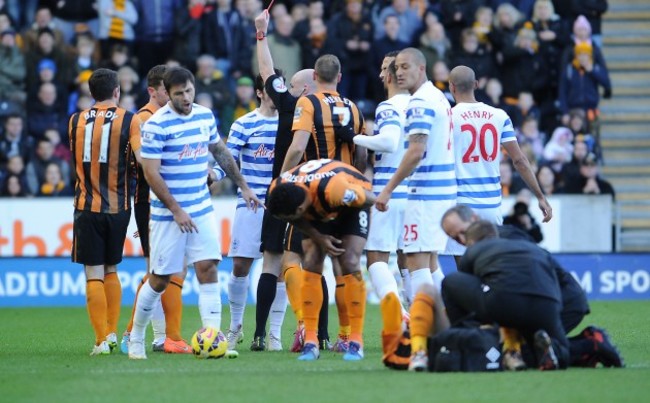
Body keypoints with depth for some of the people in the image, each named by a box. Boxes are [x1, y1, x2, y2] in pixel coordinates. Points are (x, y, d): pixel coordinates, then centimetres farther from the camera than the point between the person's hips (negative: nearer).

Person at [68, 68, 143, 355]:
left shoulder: (75, 121, 4)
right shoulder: (129, 120, -4)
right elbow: (143, 160, -16)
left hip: (87, 206, 0)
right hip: (118, 207, 0)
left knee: (94, 274, -1)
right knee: (110, 270, 18)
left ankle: (102, 340, -7)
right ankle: (112, 332, 14)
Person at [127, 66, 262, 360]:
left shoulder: (205, 116, 5)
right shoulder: (156, 125, -14)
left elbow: (220, 152, 21)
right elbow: (151, 173, -16)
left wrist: (243, 186, 21)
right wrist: (176, 211, -17)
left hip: (202, 210, 5)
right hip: (168, 213, -5)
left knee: (208, 269, -8)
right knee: (160, 279, 2)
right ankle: (136, 338, 21)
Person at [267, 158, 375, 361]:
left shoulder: (333, 189, -45)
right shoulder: (277, 192, -28)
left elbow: (370, 199, -27)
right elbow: (298, 221, -7)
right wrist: (319, 238, -21)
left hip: (352, 206, -4)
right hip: (316, 213, 4)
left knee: (350, 264, -18)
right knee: (311, 266, -10)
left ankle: (356, 341, -12)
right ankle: (310, 341, -8)